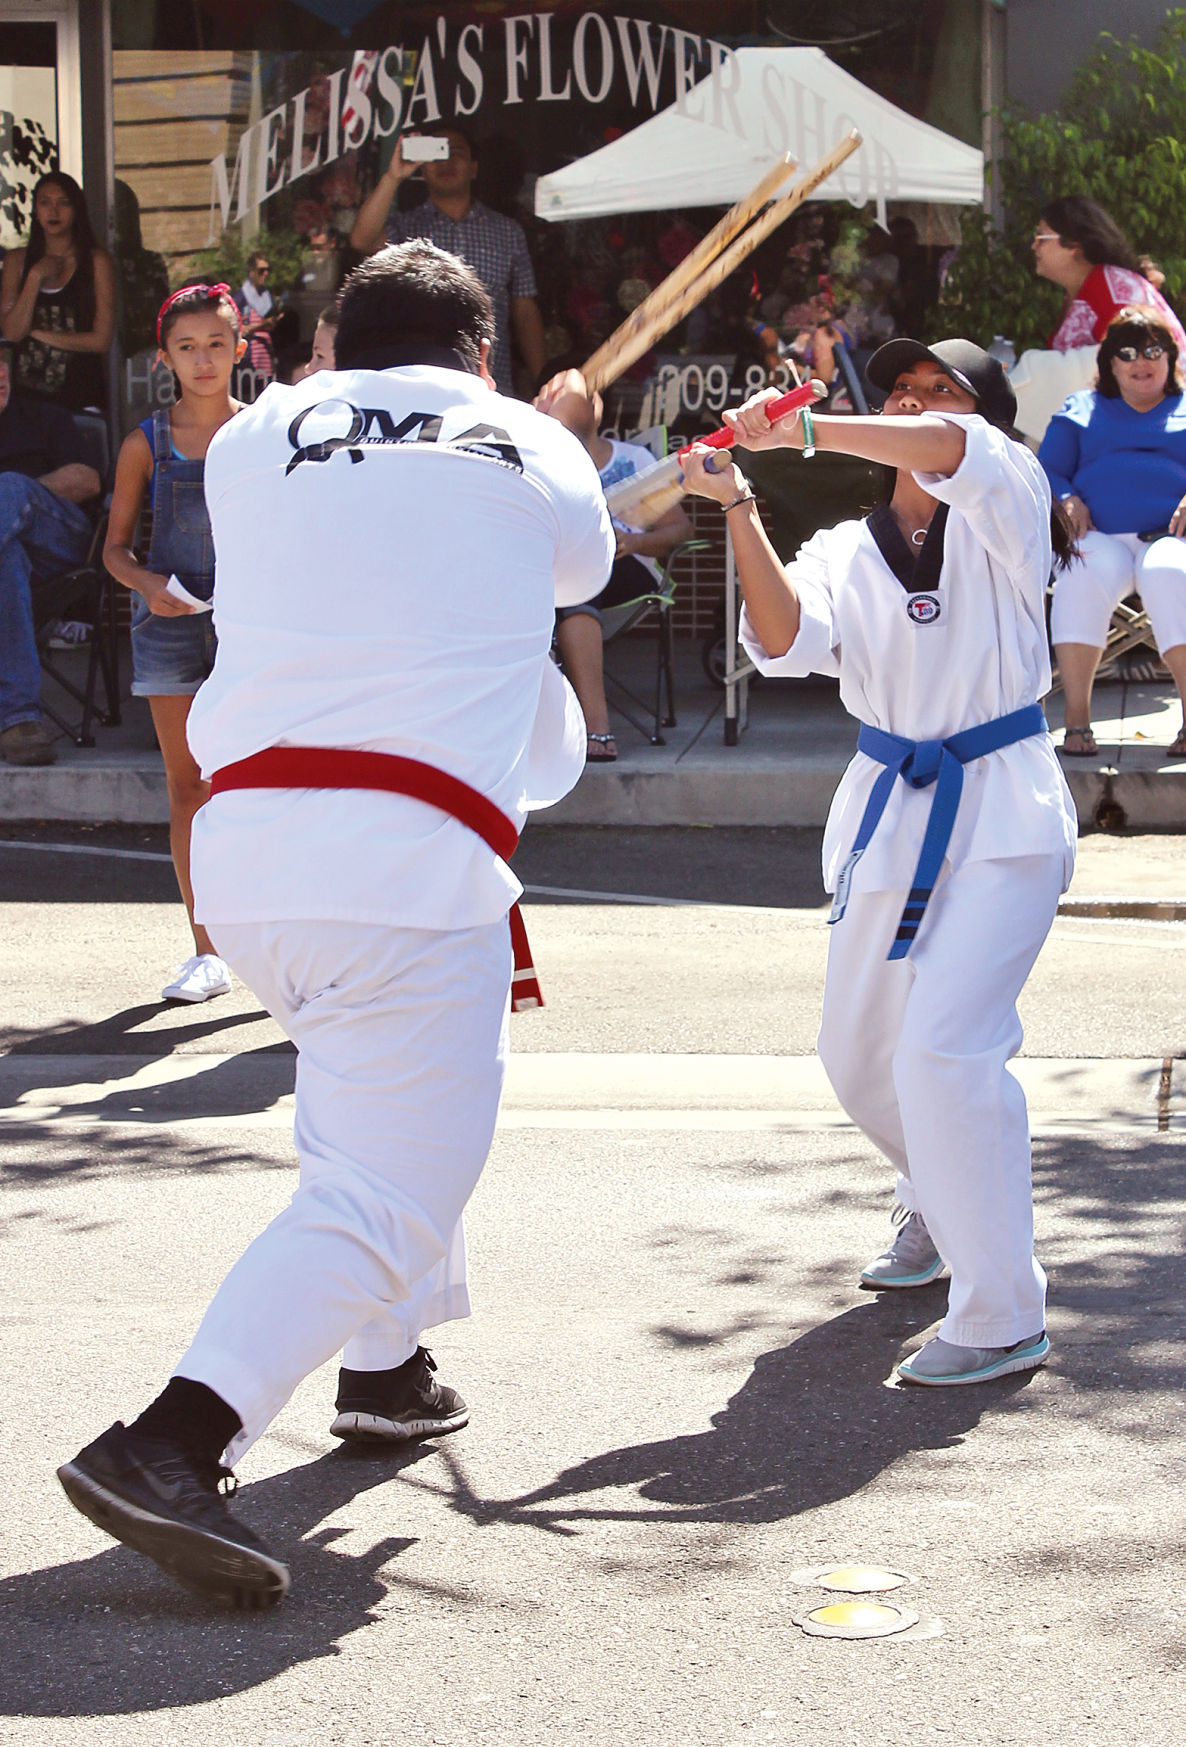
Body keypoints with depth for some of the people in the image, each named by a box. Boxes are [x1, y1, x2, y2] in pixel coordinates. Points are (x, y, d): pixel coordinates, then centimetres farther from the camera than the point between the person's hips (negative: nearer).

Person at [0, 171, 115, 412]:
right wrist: (36, 276, -5)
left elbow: (101, 340, -4)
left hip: (80, 395, -2)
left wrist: (39, 334, -1)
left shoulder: (97, 260, 1)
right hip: (27, 393, 2)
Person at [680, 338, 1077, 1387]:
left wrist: (802, 429, -31)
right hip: (892, 815, 6)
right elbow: (783, 639, -12)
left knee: (944, 1049, -20)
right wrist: (740, 509, -22)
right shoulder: (844, 553, 8)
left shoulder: (1004, 506, -3)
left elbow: (950, 450, -26)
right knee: (860, 1056, 16)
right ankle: (942, 1213, 47)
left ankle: (1002, 1320, -12)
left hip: (1002, 813, -6)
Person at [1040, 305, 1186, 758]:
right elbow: (1047, 470, 19)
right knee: (1082, 575, -37)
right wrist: (1066, 500, -5)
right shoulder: (1081, 410, 28)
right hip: (1099, 536, 1)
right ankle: (1076, 720, -39)